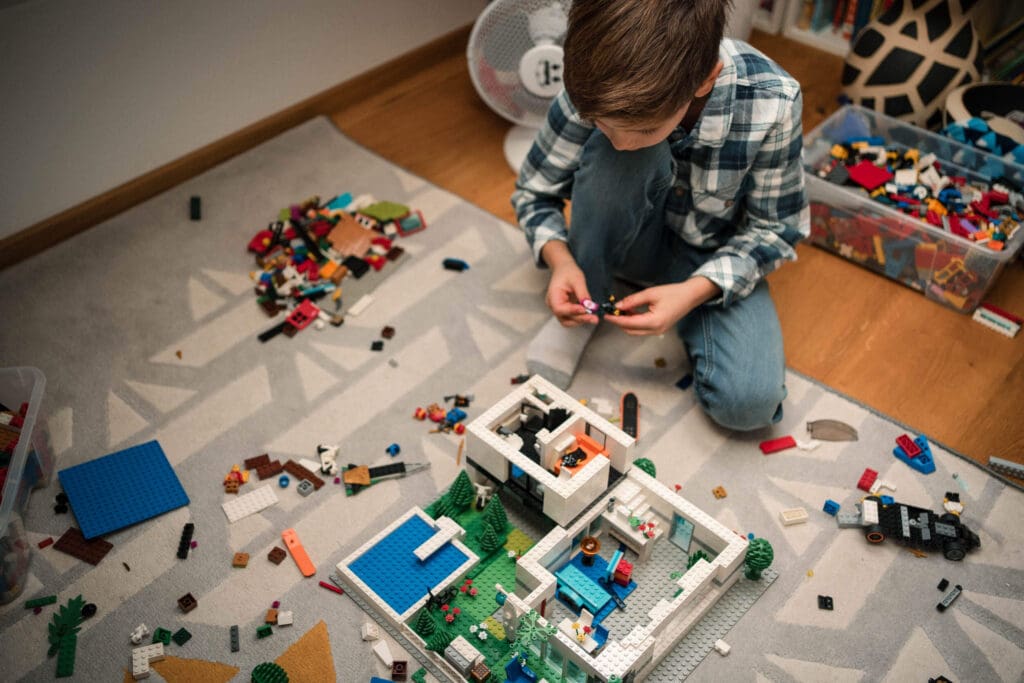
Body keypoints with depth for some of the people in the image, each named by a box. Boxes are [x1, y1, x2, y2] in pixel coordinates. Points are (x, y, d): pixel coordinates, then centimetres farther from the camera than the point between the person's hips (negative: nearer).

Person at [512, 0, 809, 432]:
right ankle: (584, 306, -11)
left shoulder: (771, 104, -29)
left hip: (713, 260, -1)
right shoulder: (595, 91, -25)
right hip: (629, 239, 2)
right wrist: (561, 260, -29)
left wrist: (694, 292, -31)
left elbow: (774, 229, -15)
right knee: (609, 154, -34)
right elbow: (534, 192, -9)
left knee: (748, 400, -28)